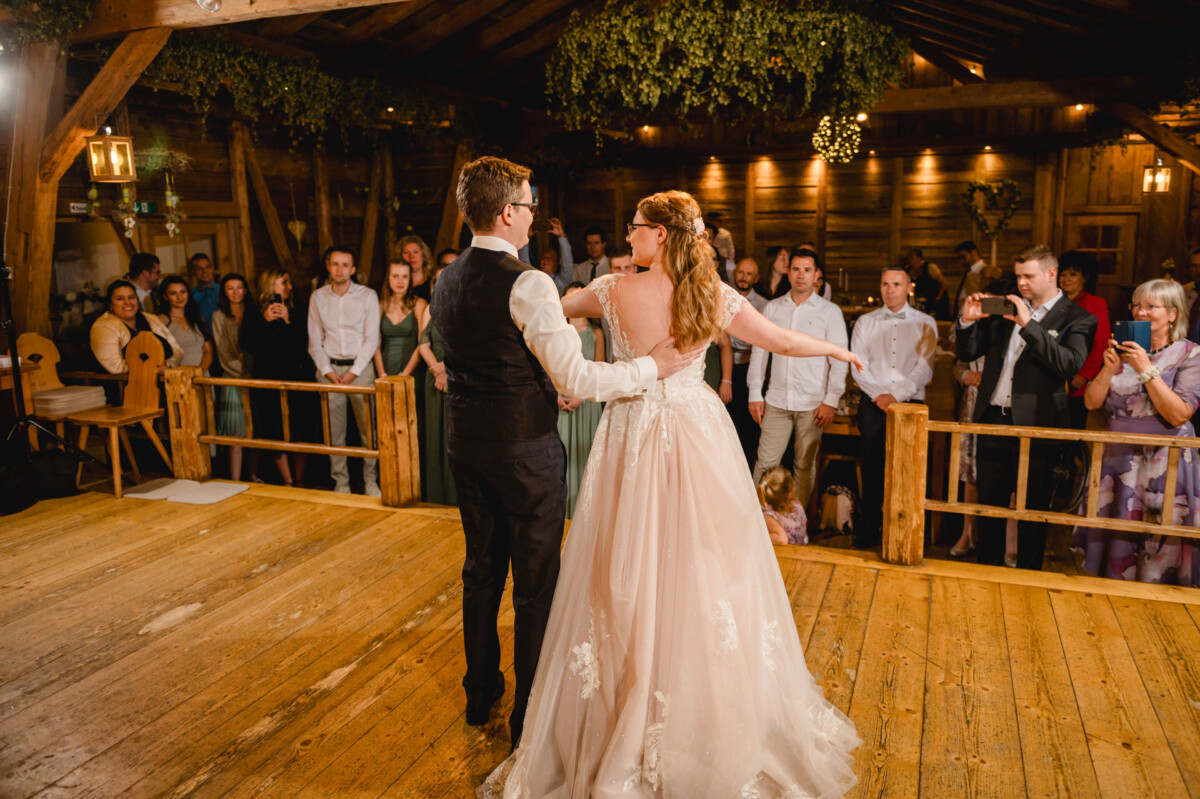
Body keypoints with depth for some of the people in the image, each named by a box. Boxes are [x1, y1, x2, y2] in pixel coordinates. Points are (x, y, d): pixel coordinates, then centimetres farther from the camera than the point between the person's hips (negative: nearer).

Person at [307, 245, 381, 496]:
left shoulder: (367, 296, 0)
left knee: (368, 427, -3)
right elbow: (314, 341, 9)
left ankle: (370, 480, 8)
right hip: (329, 368, 2)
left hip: (360, 367, -2)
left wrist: (354, 372, -9)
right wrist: (327, 371, -3)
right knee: (334, 431, 3)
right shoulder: (318, 297, 7)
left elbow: (371, 339, -3)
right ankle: (341, 482, 12)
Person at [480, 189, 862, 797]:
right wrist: (836, 349, 22)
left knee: (632, 570, 10)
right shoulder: (715, 296, -5)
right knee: (702, 565, 14)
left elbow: (556, 308, 8)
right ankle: (717, 708, 31)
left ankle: (631, 717, 25)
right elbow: (784, 342, 3)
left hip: (633, 439, -2)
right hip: (697, 434, 2)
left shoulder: (615, 291, -10)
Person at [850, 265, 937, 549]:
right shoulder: (865, 322, 11)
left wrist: (896, 395, -13)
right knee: (873, 469, 1)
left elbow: (924, 369, -2)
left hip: (910, 403, -1)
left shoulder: (924, 324, 7)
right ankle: (868, 532, 9)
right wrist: (880, 395, -10)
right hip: (873, 404, 1)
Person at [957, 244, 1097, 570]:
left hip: (1035, 425, -4)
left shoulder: (1077, 319, -1)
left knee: (1032, 509, 5)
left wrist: (1029, 325, -22)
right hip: (992, 419, 4)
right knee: (990, 502, 12)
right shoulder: (1004, 311, 13)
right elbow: (967, 353, 14)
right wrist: (967, 321, -4)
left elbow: (1070, 364, -18)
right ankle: (987, 570, 25)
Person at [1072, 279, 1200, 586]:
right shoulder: (1123, 350, 6)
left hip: (1163, 462, -3)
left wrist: (1146, 370, -20)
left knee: (1158, 545, 3)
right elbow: (1092, 402, 1)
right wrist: (1108, 368, -14)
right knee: (1114, 541, 10)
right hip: (1118, 457, 4)